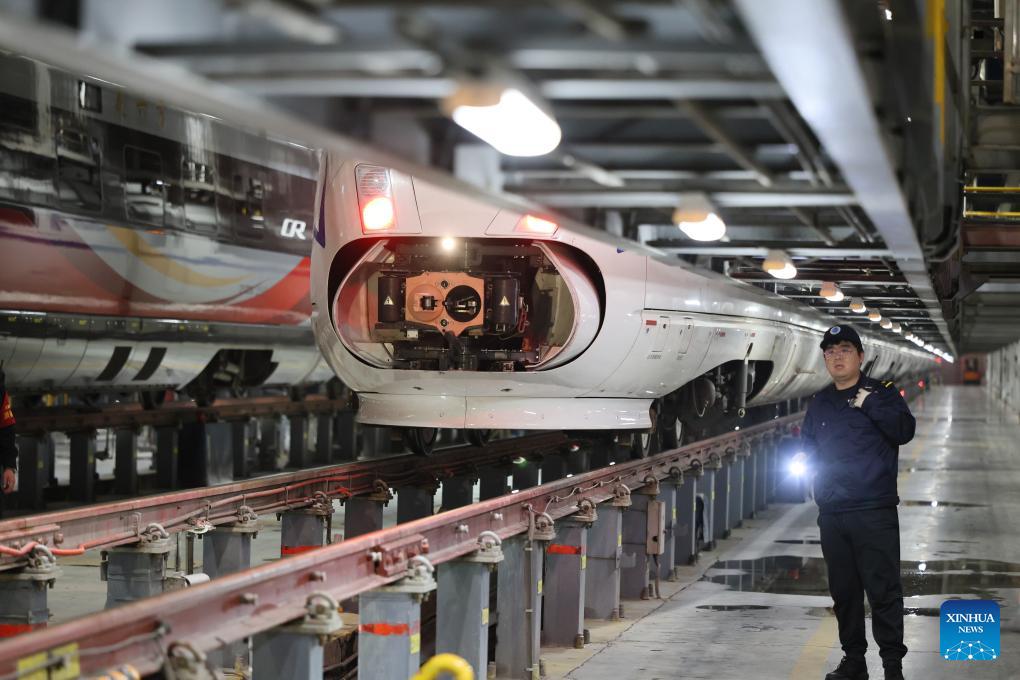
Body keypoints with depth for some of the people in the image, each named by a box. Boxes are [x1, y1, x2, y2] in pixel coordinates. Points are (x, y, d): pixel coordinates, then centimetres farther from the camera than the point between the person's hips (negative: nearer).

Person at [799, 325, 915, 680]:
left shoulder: (881, 392, 0)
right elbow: (807, 448, 25)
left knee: (883, 588, -7)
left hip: (875, 511, -5)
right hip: (831, 513, 5)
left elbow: (904, 432, -14)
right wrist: (808, 463, 4)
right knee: (843, 590, 9)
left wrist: (870, 404, -19)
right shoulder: (819, 404, 15)